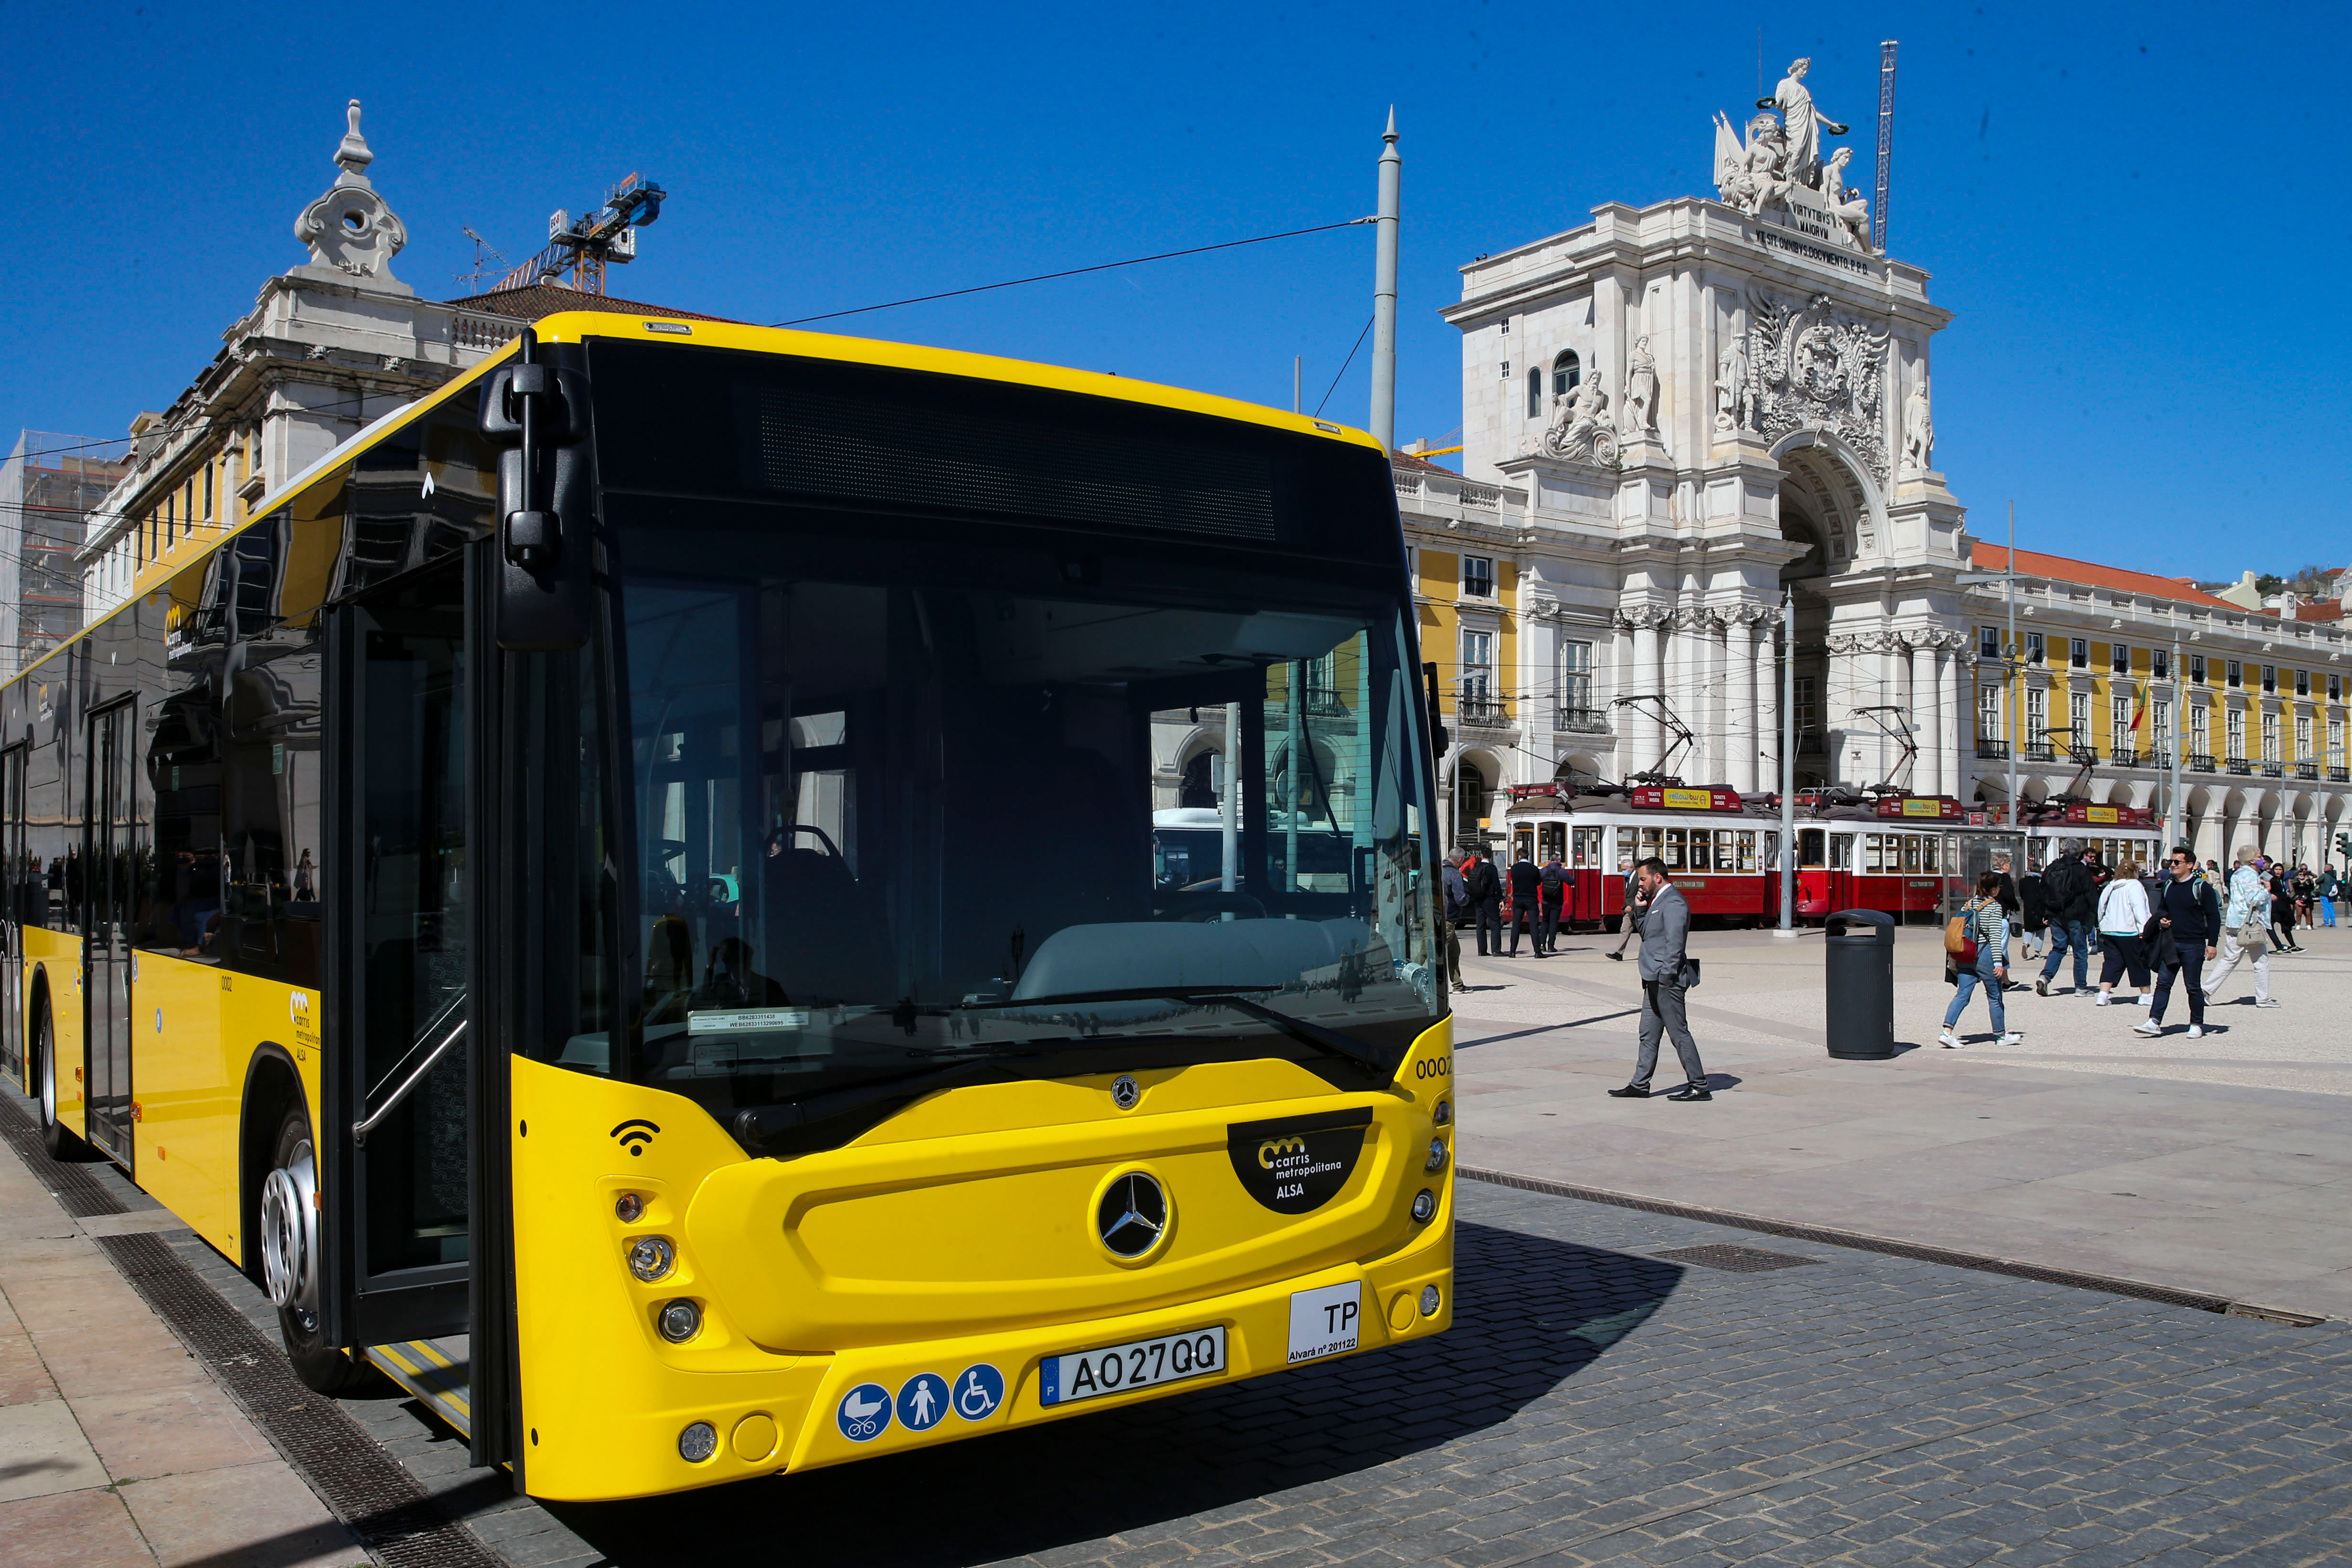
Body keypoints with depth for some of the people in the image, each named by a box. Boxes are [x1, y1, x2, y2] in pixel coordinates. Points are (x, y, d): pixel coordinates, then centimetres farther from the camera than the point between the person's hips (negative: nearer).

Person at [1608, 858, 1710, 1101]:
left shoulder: (1673, 902, -15)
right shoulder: (1658, 901, 16)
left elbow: (1674, 943, -20)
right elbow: (1646, 932, 22)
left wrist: (1666, 977, -22)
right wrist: (1639, 909, 8)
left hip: (1667, 981, -10)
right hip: (1654, 981, 10)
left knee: (1679, 1034, -4)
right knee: (1648, 1035, 12)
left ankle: (1699, 1086, 2)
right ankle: (1640, 1085, 17)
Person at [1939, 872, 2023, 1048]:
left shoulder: (1969, 904, 10)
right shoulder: (1995, 907, -8)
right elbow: (1995, 936, -15)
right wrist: (1998, 962, -19)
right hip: (1985, 955, -6)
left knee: (1962, 994, 2)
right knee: (1995, 997, 10)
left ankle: (1947, 1032, -12)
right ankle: (2001, 1035, 22)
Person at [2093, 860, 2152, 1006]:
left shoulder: (2109, 887, 13)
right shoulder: (2134, 886, -7)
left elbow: (2101, 910, 19)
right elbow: (2139, 909, -17)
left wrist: (2102, 927, 27)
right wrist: (2144, 929, -21)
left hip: (2108, 931, 6)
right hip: (2129, 932, -6)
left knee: (2112, 963, 4)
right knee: (2140, 962, 9)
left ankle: (2103, 994, -9)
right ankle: (2145, 994, 18)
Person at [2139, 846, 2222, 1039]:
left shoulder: (2201, 887, -7)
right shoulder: (2168, 886, 11)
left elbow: (2214, 917, -6)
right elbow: (2161, 908, 27)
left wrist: (2211, 943, -10)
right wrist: (2161, 920, 3)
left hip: (2193, 945, -5)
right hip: (2171, 944, 5)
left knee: (2193, 986, 3)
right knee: (2163, 983, 0)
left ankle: (2197, 1025, 14)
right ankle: (2154, 1022, -3)